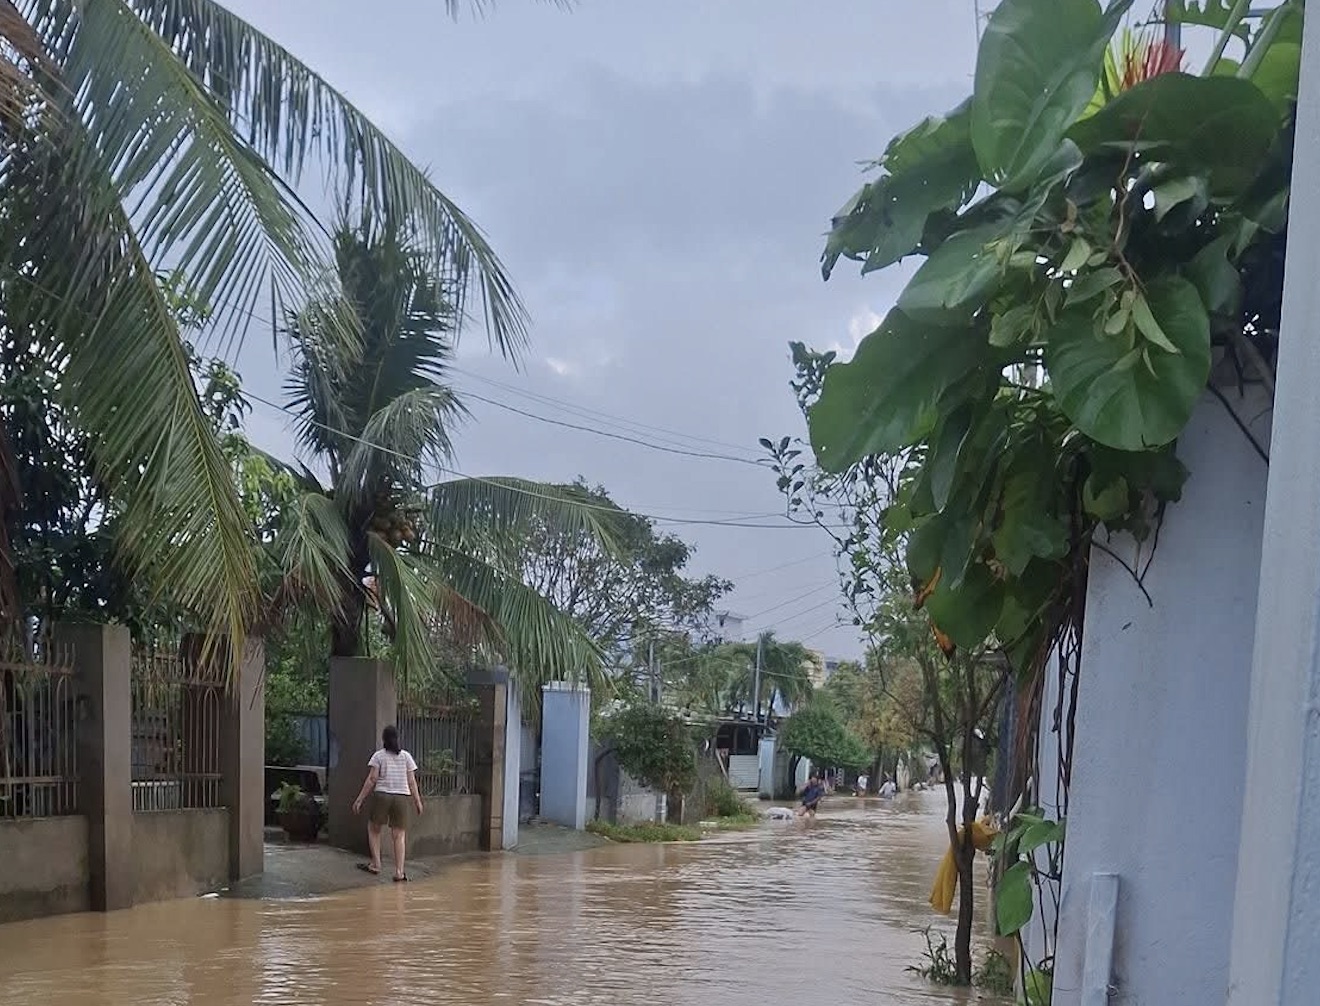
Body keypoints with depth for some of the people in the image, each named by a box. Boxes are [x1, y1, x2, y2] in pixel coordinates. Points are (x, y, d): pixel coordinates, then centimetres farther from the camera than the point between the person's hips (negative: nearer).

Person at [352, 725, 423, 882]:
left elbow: (372, 779, -4)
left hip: (382, 795, -2)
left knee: (374, 829, 16)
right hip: (402, 797, 2)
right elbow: (412, 782, 7)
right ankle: (399, 871, -3)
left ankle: (375, 864, 12)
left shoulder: (378, 756, 2)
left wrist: (360, 799, -1)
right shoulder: (406, 756, 9)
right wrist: (418, 801, 13)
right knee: (399, 835, 3)